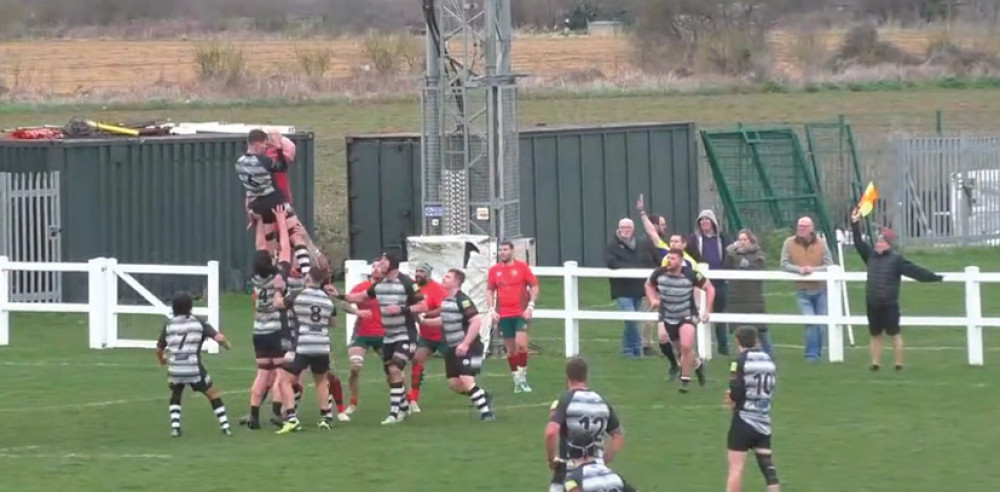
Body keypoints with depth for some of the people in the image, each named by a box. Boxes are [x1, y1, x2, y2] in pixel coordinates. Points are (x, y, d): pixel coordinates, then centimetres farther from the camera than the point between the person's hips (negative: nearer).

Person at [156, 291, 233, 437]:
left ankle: (175, 426, 15)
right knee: (213, 394, 15)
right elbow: (219, 337, -7)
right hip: (194, 370, -2)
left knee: (175, 396, 29)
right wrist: (227, 345, 16)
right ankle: (225, 426, 9)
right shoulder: (198, 324, 0)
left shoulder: (168, 326, 6)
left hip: (175, 370, 2)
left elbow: (159, 349, 16)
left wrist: (162, 360, 39)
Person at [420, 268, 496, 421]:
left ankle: (486, 412, -13)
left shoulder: (462, 300, -18)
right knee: (454, 383, 7)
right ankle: (482, 396, 28)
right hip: (452, 348, 9)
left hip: (467, 348, -9)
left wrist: (465, 344, -28)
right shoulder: (446, 300, 9)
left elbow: (476, 321, -25)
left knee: (466, 380, -19)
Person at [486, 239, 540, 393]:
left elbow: (534, 286, 1)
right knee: (510, 349, 5)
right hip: (503, 316, 3)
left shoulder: (522, 267, -1)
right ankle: (517, 380, 14)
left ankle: (523, 376, -2)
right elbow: (489, 291, 13)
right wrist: (491, 310, 1)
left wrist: (530, 306, -8)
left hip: (520, 313, -3)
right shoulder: (494, 270, 7)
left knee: (521, 344, -17)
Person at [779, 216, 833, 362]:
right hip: (802, 291, -2)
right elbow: (784, 264, -6)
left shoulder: (820, 244, -3)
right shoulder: (789, 243, -4)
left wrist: (813, 269, -21)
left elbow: (829, 266, -5)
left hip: (820, 290, 2)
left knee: (822, 323, 8)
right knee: (810, 322, -15)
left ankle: (817, 352, 25)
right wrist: (799, 269, -22)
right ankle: (811, 354, -7)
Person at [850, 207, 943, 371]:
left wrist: (934, 278, -12)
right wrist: (855, 225, 8)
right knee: (875, 334, 10)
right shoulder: (871, 255, 9)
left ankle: (899, 365, 3)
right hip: (872, 304, 6)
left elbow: (915, 271, -8)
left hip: (889, 304, -6)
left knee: (895, 334, 0)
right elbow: (859, 243, 14)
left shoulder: (896, 260, -7)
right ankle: (876, 363, 15)